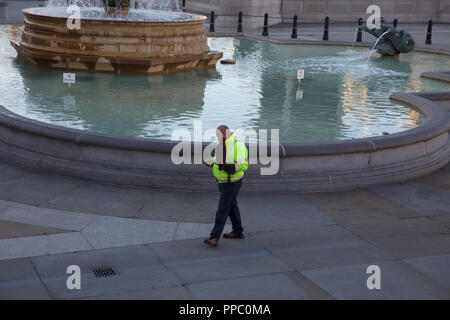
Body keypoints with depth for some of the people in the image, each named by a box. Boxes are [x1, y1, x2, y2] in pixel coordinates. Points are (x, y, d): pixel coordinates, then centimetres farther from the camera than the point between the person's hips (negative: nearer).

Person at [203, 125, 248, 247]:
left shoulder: (238, 146, -20)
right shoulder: (220, 144, 5)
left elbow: (244, 165, -25)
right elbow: (217, 158, 16)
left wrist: (229, 166, -36)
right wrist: (210, 162, -6)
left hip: (232, 183, -9)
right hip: (223, 181, 9)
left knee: (223, 209, -8)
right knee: (231, 206, 19)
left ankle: (214, 237, -6)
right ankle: (238, 232, 33)